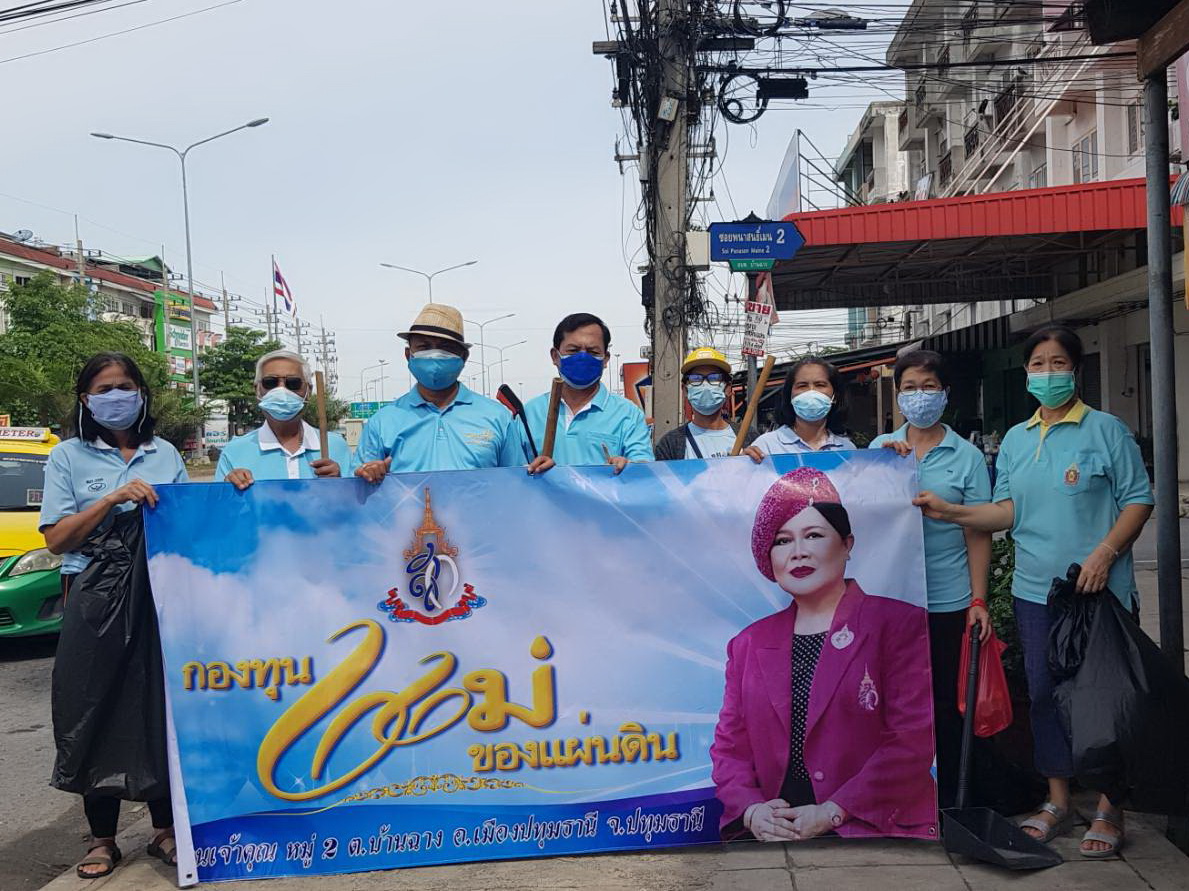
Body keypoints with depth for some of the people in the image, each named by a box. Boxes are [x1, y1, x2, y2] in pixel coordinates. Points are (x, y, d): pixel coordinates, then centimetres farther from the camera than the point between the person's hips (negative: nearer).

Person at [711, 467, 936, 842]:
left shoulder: (900, 624, 3)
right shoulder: (748, 644, 15)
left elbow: (913, 741, -5)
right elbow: (729, 748, 13)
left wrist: (833, 812, -12)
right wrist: (751, 810, -7)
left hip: (876, 830, -3)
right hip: (773, 834, 4)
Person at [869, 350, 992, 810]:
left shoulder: (967, 456, 1)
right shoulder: (880, 447, 7)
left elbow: (978, 534, -1)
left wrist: (979, 601, -6)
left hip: (947, 600, -2)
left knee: (946, 704, 8)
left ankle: (945, 802, 24)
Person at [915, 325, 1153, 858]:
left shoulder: (1105, 430, -3)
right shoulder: (1015, 440, 11)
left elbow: (1138, 499, -4)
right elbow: (1008, 510, 7)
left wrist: (1105, 553, -17)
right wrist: (950, 512, -6)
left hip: (1097, 591, -5)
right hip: (1034, 591, 5)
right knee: (1044, 694, 10)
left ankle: (1109, 810, 17)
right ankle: (1058, 801, 25)